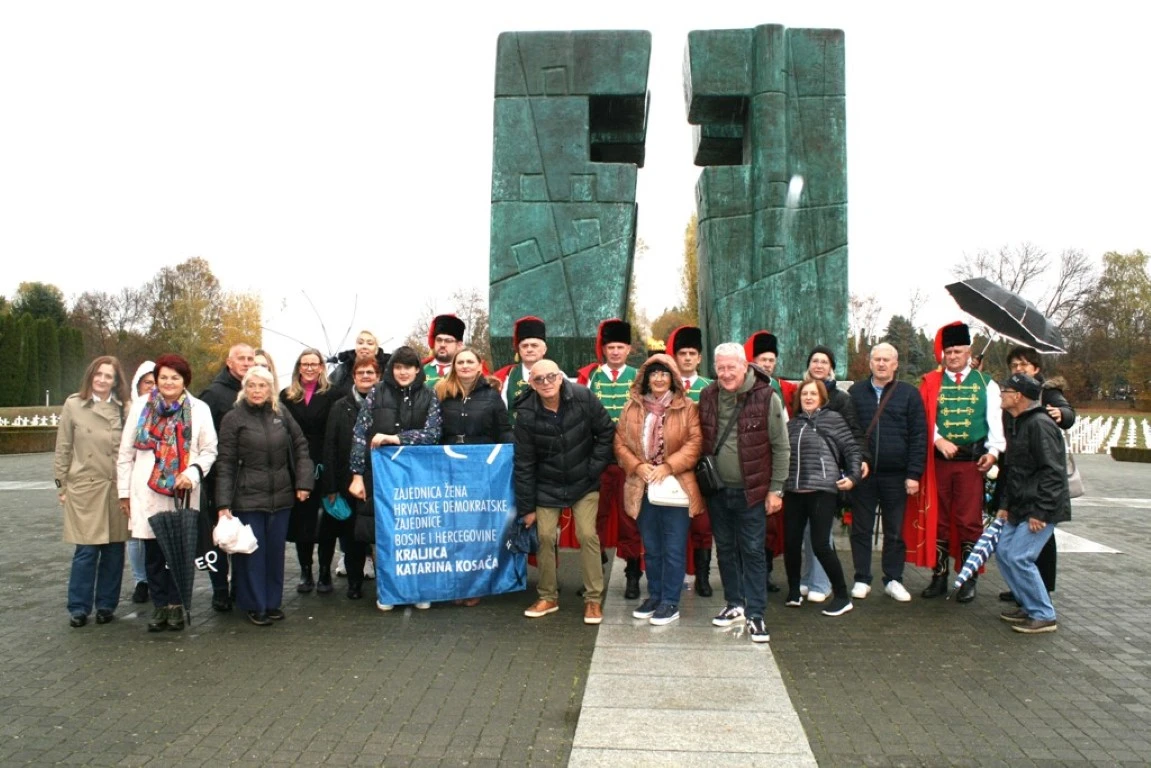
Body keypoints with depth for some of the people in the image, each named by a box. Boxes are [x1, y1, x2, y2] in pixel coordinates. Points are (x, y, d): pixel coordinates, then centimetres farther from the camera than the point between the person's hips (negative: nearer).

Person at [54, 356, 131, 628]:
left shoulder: (123, 408, 5)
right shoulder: (73, 405, 1)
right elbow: (63, 448, 4)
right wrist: (62, 484, 2)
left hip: (118, 488, 2)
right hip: (85, 488, -2)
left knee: (114, 549, 5)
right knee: (86, 549, -3)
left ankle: (106, 605, 18)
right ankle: (78, 608, 11)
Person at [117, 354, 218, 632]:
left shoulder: (199, 409, 2)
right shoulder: (141, 406, 5)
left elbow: (209, 451, 4)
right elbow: (125, 452, 8)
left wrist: (192, 473, -13)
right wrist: (124, 491, 7)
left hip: (182, 494, -1)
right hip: (147, 494, 1)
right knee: (153, 553, 6)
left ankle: (175, 605, 17)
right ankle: (161, 606, 18)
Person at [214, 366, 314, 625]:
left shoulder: (281, 412, 5)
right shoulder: (234, 418, -5)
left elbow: (300, 446, 9)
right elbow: (225, 463, -6)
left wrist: (303, 482, -1)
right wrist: (223, 504, -11)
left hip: (280, 496, 3)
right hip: (248, 497, -3)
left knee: (276, 551, 11)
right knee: (252, 552, 3)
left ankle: (273, 602, 25)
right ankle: (254, 605, 17)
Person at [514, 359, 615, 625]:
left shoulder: (583, 397, -18)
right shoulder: (526, 414, -17)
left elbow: (607, 432, -5)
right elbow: (524, 464, -11)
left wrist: (595, 467, -9)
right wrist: (526, 506, -7)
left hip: (584, 483, 0)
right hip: (547, 486, 1)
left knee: (587, 535, -5)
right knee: (545, 537, 1)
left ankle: (593, 599, 9)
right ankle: (548, 597, 20)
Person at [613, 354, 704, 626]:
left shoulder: (687, 408, -4)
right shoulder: (632, 408, 6)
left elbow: (694, 444, -9)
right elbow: (620, 443, 5)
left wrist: (668, 466, -18)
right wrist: (637, 466, -11)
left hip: (676, 486, -3)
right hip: (643, 487, 3)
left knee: (673, 548, 2)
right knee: (651, 547, 15)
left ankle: (670, 601, 13)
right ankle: (655, 595, 28)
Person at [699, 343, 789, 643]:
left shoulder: (766, 398, -12)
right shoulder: (708, 397, 1)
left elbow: (781, 447, -8)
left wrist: (775, 489, -8)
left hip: (751, 491, -4)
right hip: (717, 490, 4)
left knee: (753, 551, 1)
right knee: (725, 548, 14)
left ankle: (755, 614, 10)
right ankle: (734, 604, 30)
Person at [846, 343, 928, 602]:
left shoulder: (909, 394, 2)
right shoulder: (856, 392, 6)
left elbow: (919, 437, 0)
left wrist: (914, 474, -6)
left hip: (896, 476, -1)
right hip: (862, 474, 1)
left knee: (895, 531, 8)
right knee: (861, 529, 7)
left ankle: (893, 580, 21)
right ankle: (862, 579, 18)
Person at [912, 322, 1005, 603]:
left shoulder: (986, 383, 8)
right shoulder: (930, 383, 7)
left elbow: (995, 419, 2)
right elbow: (924, 417, -1)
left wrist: (993, 451, -12)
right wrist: (940, 441, -16)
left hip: (971, 461, -1)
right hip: (938, 460, 1)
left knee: (970, 521, 2)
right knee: (937, 520, 6)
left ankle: (969, 581, 12)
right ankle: (939, 577, 16)